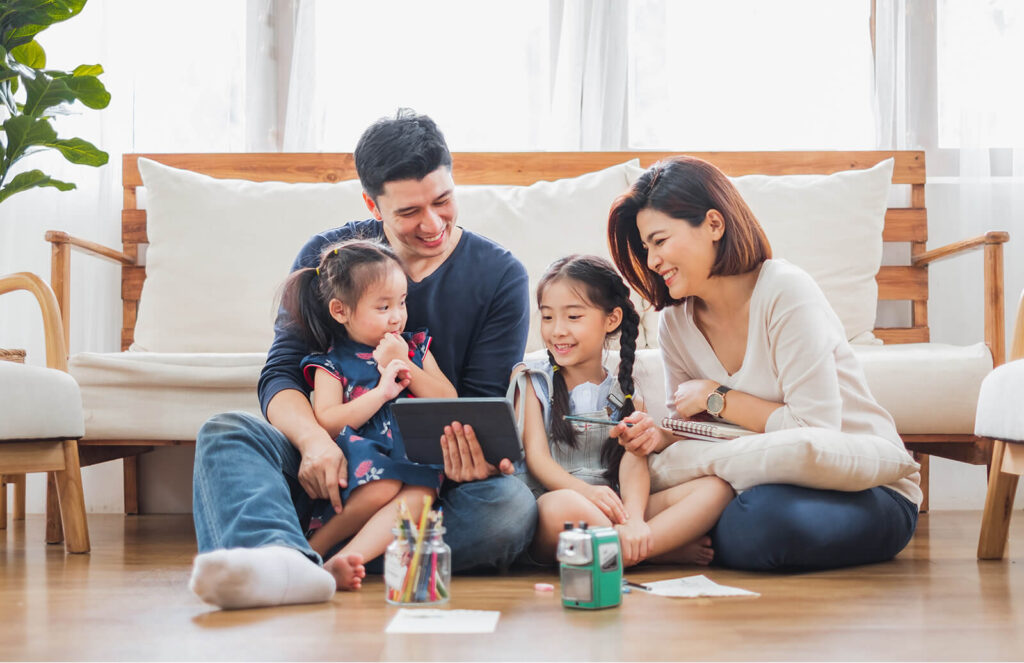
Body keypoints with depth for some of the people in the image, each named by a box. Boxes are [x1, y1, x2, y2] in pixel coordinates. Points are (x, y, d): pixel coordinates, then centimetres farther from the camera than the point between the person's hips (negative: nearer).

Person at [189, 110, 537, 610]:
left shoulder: (500, 276, 2)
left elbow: (482, 404, -2)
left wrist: (474, 456, -28)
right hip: (333, 465, 1)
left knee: (512, 506, -33)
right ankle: (282, 557, -57)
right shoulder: (325, 257, 5)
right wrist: (314, 439, -25)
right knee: (224, 433, -26)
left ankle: (326, 554, -41)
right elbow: (281, 374, -2)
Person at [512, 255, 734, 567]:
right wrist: (587, 492, -24)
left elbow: (634, 462, 0)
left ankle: (620, 552, -32)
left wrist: (634, 518, -25)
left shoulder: (626, 396, 17)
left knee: (716, 488, -16)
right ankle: (670, 548, -20)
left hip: (615, 512, 3)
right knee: (562, 506, -40)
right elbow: (536, 455, -1)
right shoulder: (531, 381, 13)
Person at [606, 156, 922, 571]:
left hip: (869, 493, -5)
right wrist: (660, 436, -12)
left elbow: (816, 431, -21)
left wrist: (718, 397, -15)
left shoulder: (785, 292, -18)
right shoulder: (675, 324, 2)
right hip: (777, 485, 6)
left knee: (764, 517, -36)